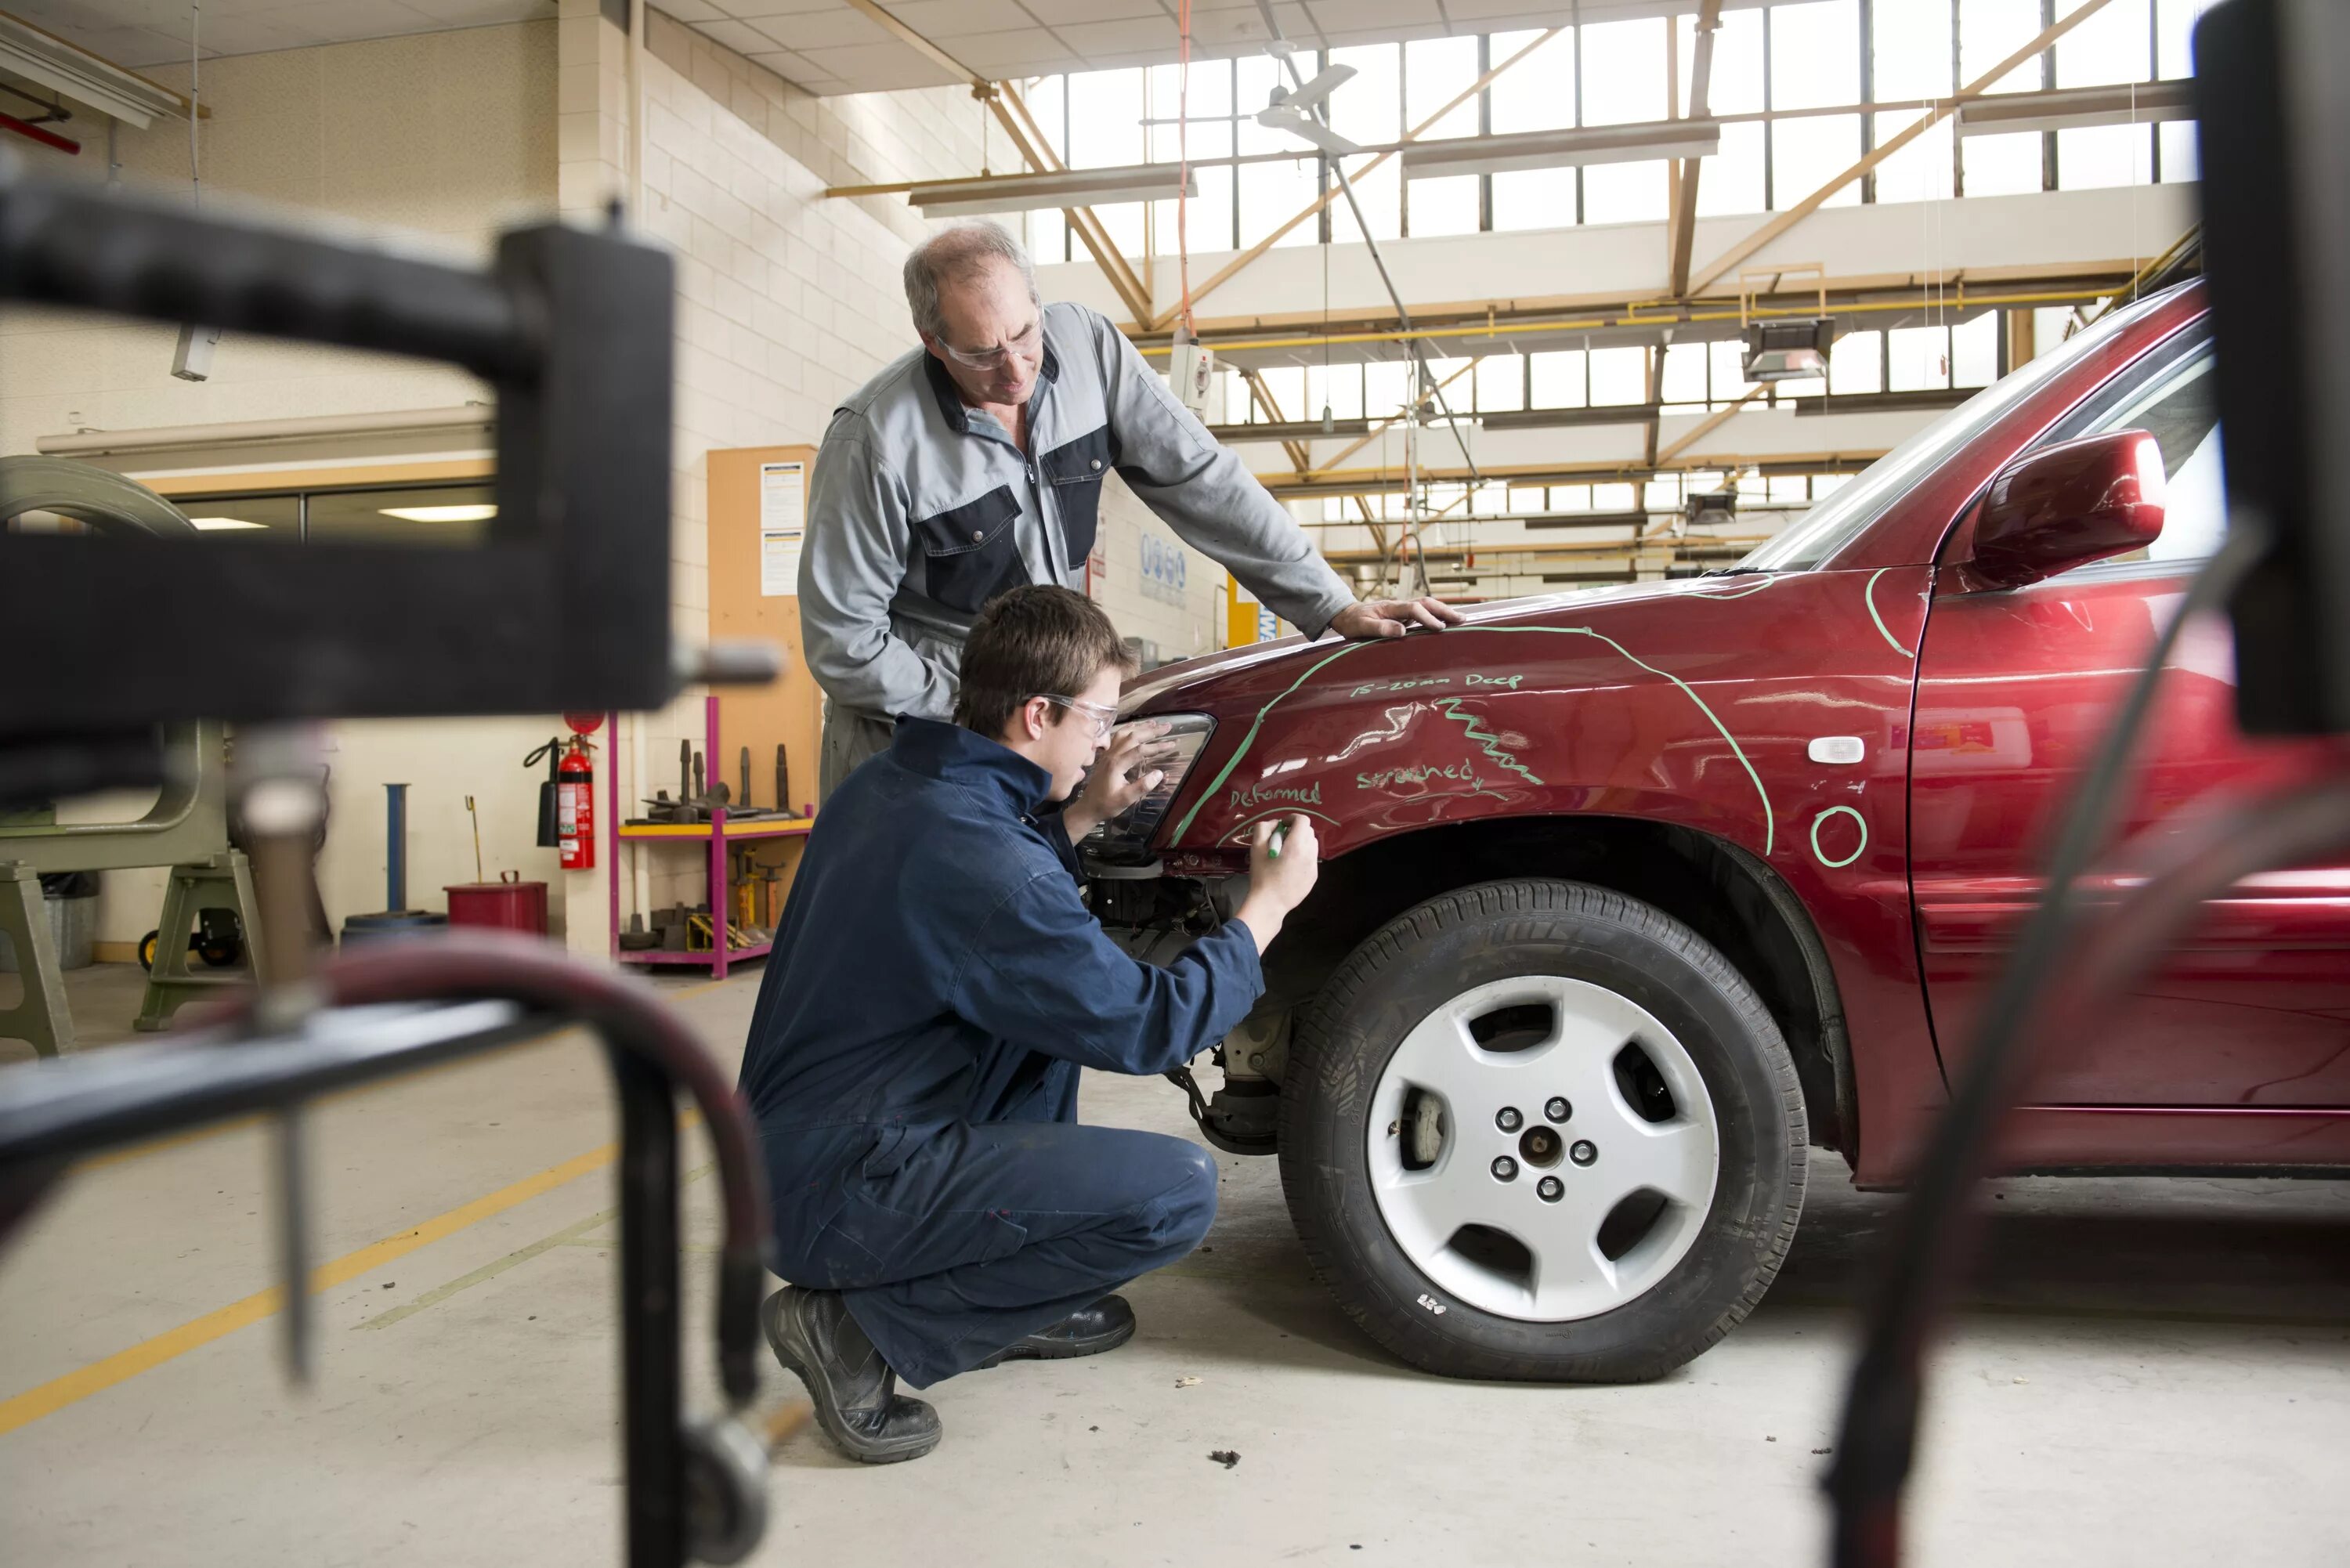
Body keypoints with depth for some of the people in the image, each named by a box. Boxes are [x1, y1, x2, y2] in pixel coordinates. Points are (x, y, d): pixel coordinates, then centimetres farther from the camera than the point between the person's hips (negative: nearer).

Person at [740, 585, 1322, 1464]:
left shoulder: (888, 785, 4)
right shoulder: (973, 851, -25)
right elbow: (1148, 1028, -17)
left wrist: (1083, 816, 17)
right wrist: (1268, 905, -4)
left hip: (786, 1144, 10)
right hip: (834, 1195, -10)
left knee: (1061, 996, 21)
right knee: (1178, 1192, -18)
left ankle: (1017, 1303, 21)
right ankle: (862, 1329, -6)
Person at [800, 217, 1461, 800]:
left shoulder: (1086, 344, -10)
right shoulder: (875, 439, -22)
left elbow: (1198, 479, -7)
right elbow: (842, 642, -16)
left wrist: (1332, 605, -12)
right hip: (914, 720, -3)